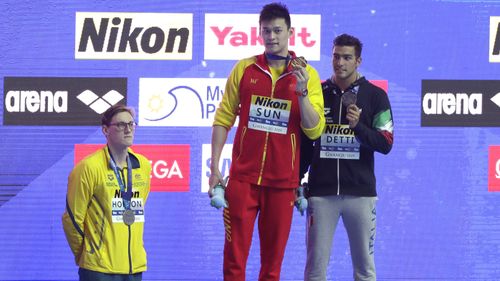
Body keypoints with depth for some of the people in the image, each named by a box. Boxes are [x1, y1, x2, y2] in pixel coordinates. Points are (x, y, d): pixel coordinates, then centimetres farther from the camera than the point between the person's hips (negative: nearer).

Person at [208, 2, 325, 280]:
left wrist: (301, 91, -16)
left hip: (283, 181, 0)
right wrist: (215, 167, 1)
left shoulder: (307, 74, 2)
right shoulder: (244, 69, 4)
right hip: (243, 177, 0)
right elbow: (223, 119, 7)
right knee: (235, 256, -2)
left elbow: (315, 130, -3)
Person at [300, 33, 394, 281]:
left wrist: (358, 126, -17)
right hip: (321, 193, 1)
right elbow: (304, 144, 14)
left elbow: (385, 144, -1)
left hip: (360, 193, -1)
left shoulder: (375, 96, 4)